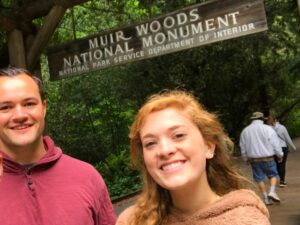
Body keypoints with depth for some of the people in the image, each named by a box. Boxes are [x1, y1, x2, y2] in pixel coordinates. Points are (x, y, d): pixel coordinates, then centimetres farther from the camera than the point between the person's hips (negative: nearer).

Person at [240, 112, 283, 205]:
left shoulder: (245, 131, 3)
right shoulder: (268, 129, -7)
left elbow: (243, 147, 9)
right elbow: (275, 144, -6)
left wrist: (246, 158, 22)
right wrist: (280, 155, 9)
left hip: (253, 159, 3)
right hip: (267, 158, -2)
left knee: (259, 178, 9)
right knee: (273, 175, 14)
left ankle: (265, 198, 12)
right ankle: (272, 191, -5)